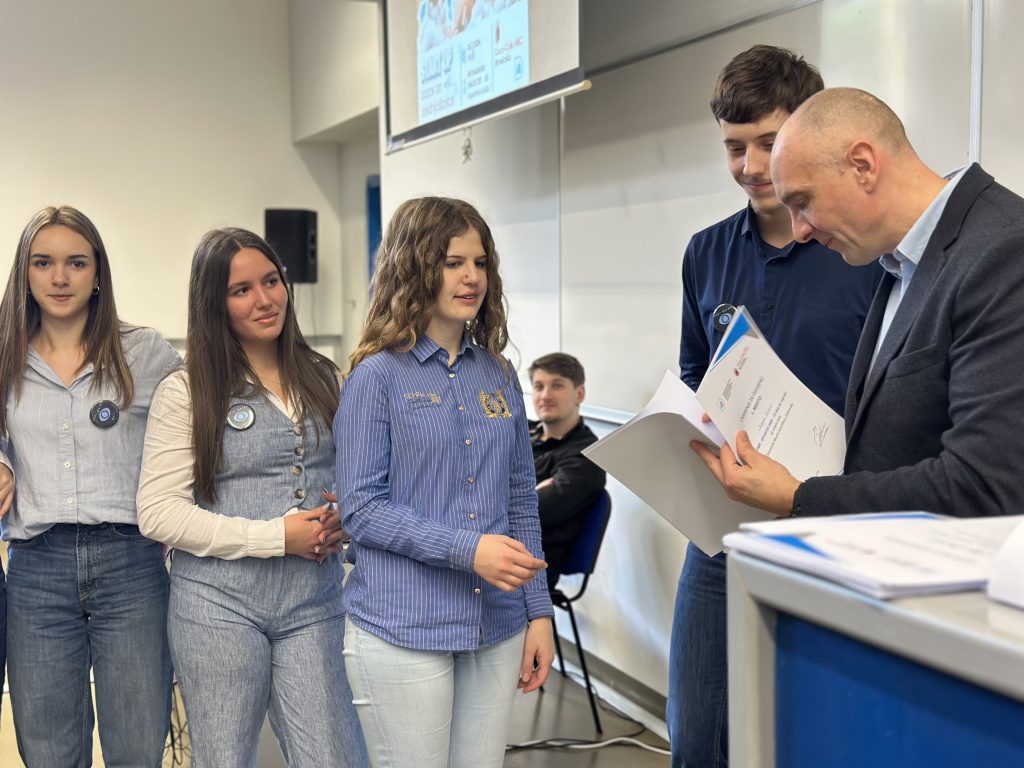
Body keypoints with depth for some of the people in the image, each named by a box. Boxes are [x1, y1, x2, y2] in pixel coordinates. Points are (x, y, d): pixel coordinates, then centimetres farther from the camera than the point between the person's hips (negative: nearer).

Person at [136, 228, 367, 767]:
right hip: (219, 604, -3)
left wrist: (341, 520, -3)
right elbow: (158, 513, -11)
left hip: (314, 605, 3)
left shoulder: (322, 379, 9)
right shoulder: (186, 391, -5)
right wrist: (276, 536, -15)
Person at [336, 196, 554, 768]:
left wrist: (539, 612, 7)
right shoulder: (378, 376, -5)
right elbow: (361, 509, -10)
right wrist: (467, 549, -19)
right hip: (405, 631, -5)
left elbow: (521, 500, 12)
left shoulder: (498, 375, 9)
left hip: (496, 630, 5)